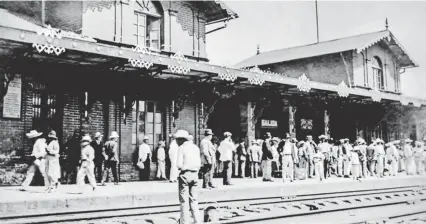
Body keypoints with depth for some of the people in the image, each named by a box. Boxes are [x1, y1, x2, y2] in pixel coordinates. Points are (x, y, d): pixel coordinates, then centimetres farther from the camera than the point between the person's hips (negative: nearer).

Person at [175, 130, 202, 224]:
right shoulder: (195, 147, 9)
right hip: (195, 174, 5)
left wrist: (182, 167, 7)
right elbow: (199, 163, 8)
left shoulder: (182, 148, -7)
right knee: (193, 199, 13)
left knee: (184, 200, 2)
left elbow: (179, 164, -13)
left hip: (185, 174, -5)